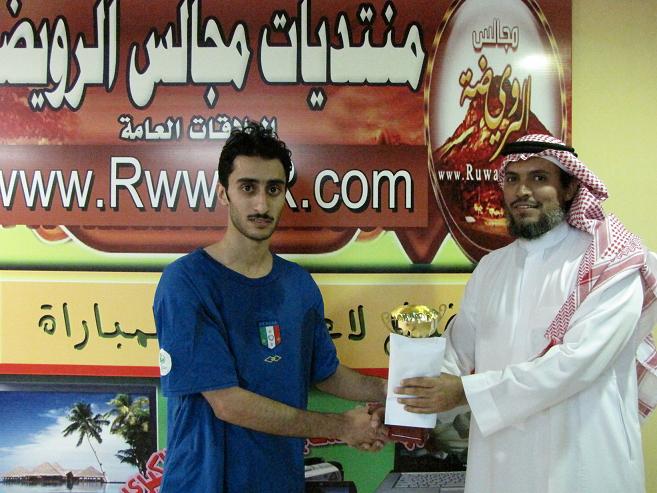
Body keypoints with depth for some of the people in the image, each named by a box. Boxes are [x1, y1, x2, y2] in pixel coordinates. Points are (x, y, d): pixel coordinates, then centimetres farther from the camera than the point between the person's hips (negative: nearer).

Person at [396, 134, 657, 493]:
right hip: (496, 460, 5)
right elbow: (458, 349, 6)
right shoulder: (490, 268, 8)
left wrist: (467, 391, -21)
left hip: (581, 462, -4)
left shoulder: (613, 264, -10)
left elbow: (579, 360, -21)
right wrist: (414, 408, -12)